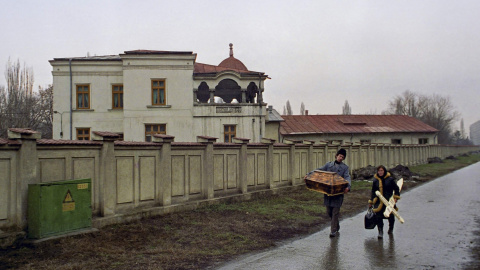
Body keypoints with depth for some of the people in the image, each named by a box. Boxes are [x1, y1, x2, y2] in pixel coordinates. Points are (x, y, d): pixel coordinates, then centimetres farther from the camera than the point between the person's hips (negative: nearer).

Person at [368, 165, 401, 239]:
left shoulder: (390, 179, -2)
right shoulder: (375, 180, 6)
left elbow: (396, 189, 7)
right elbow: (373, 191, 14)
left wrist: (396, 197, -5)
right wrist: (371, 202, 14)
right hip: (379, 202, 1)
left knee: (391, 216, 10)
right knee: (378, 216, -11)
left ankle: (391, 229, 38)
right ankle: (380, 232, -2)